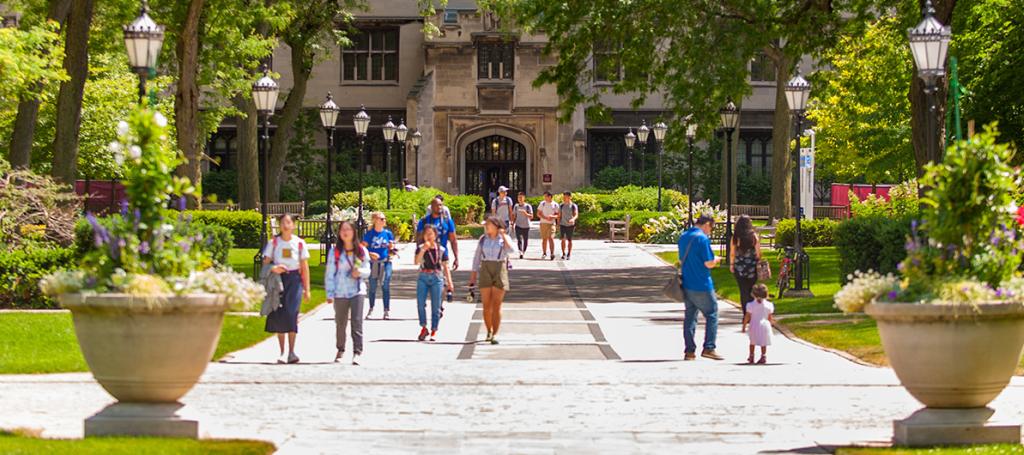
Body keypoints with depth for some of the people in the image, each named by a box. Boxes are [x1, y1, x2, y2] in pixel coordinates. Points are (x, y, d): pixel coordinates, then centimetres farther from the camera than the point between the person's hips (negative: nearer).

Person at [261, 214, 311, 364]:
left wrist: (307, 289, 4)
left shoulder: (300, 243, 3)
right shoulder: (273, 243, 3)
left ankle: (291, 352, -10)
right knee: (278, 315, -1)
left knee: (291, 313, -14)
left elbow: (305, 267, 6)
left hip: (294, 279, -1)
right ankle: (282, 353, 8)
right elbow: (266, 264, 4)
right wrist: (273, 268, -20)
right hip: (277, 279, 1)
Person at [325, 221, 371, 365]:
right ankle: (340, 349, 27)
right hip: (340, 292, 0)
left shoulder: (362, 251, 3)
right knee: (340, 323, 9)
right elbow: (329, 273, 0)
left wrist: (360, 272, -17)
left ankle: (357, 352, -16)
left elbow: (367, 270, 7)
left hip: (357, 291, 0)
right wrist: (330, 293, -5)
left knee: (357, 321, -13)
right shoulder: (334, 251, 0)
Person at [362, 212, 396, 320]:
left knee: (385, 287, -2)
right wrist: (371, 254, -18)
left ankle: (387, 311, 4)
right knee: (372, 287, 7)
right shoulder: (369, 234, -2)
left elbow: (391, 247, 10)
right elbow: (363, 247, -2)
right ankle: (371, 309, 21)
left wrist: (392, 250, -12)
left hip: (385, 262, 1)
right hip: (373, 263, -1)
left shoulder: (388, 233, 3)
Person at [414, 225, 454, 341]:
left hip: (437, 278, 0)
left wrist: (449, 282, 4)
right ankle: (423, 328, 9)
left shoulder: (441, 249, 6)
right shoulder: (420, 248, 4)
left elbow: (445, 267, 9)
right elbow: (417, 262, -11)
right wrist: (423, 249, -20)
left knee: (436, 306, 2)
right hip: (423, 277, 0)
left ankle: (434, 331, 10)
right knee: (420, 303, -8)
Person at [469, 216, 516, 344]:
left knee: (496, 305, -6)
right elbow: (477, 257, 11)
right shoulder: (483, 239, 8)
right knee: (486, 305, 1)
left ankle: (495, 334, -4)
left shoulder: (505, 238, 2)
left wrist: (503, 235, -12)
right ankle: (489, 331, 16)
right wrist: (474, 273, 7)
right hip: (485, 271, 2)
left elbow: (510, 249, -18)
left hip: (500, 270, -2)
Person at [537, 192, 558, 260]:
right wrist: (545, 217, -14)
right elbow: (538, 213, 1)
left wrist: (552, 216, -18)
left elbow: (557, 215, 4)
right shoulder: (542, 203, 4)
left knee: (551, 237, -13)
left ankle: (552, 253, -14)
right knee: (544, 239, 5)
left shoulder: (555, 205, 3)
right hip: (543, 223, 2)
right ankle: (544, 253, 16)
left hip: (551, 224, -2)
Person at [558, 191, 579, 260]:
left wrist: (573, 219, -35)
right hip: (563, 224, 2)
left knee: (570, 240, 3)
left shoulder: (574, 206, -3)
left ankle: (569, 254, 13)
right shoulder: (561, 206, 7)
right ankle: (563, 254, 0)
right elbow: (559, 216, 12)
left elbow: (576, 215, -13)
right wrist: (558, 224, 6)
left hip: (570, 225, -2)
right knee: (563, 239, -7)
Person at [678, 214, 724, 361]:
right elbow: (709, 263, -17)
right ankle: (709, 348, -2)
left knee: (690, 316, 11)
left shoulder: (683, 237, 11)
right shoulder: (702, 239, -15)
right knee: (712, 315, 3)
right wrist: (717, 260, 5)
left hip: (686, 284, 7)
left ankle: (689, 351, 9)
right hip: (701, 285, -7)